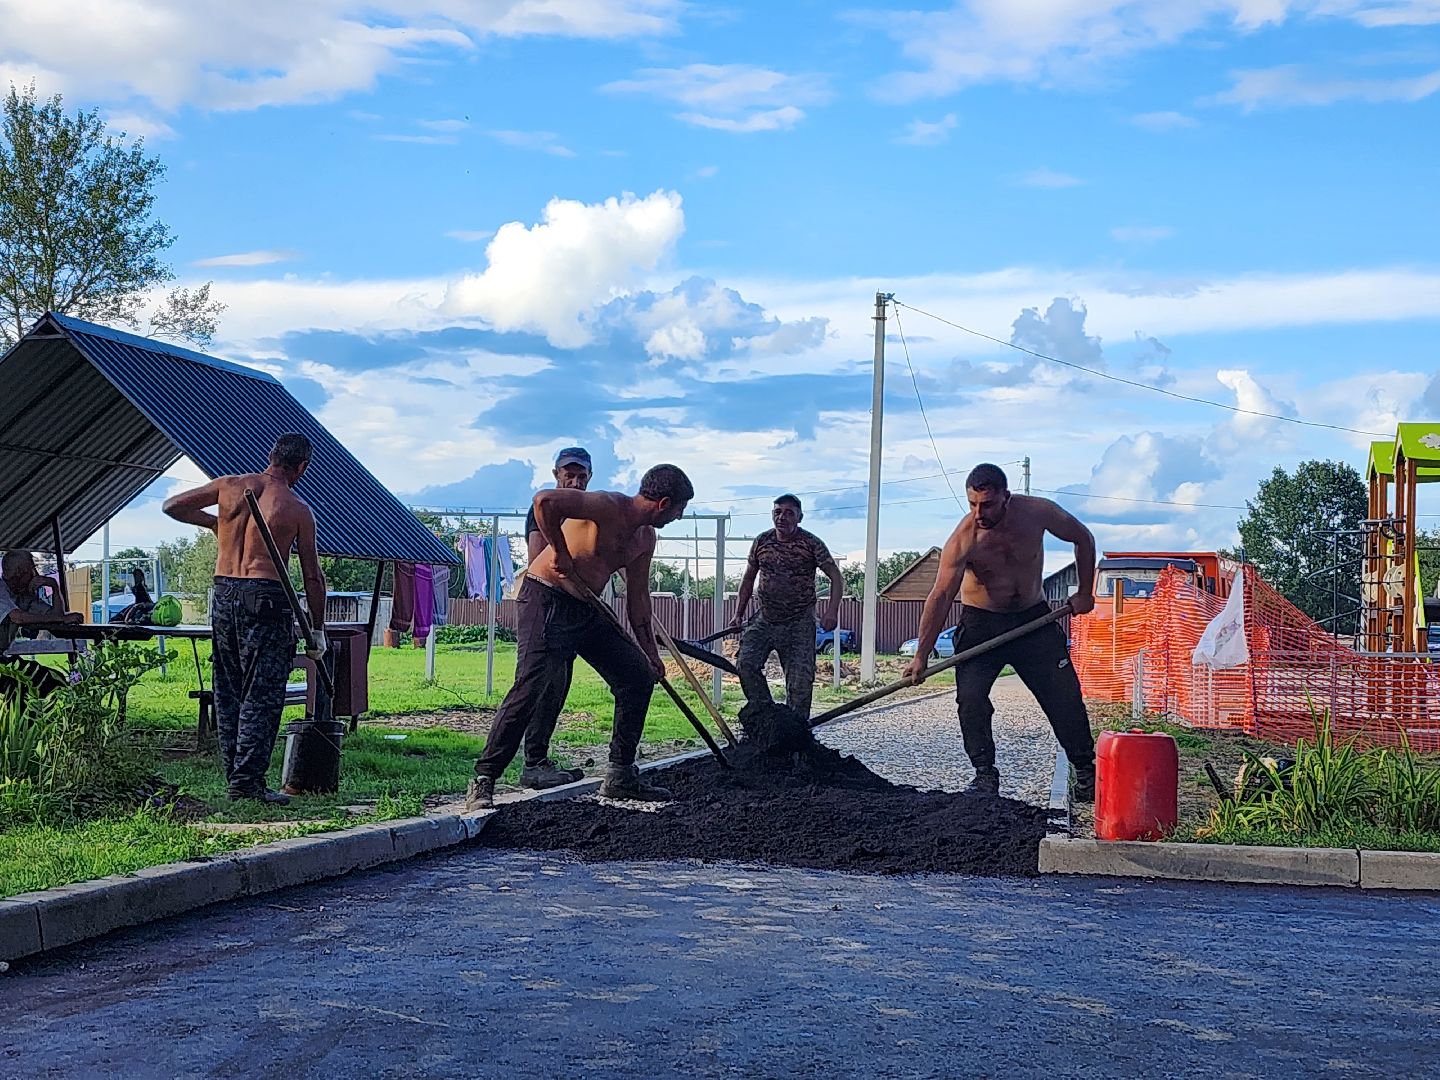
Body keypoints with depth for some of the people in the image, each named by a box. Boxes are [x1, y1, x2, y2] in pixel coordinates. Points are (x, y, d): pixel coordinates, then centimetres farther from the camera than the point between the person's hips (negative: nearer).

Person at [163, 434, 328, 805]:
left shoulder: (230, 486, 4)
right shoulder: (298, 510, -3)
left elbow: (172, 506, 12)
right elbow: (312, 576, 2)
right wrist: (317, 631, 10)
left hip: (224, 594, 5)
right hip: (266, 598, -5)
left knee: (228, 690, 13)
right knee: (262, 694, -1)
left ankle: (234, 774, 17)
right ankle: (247, 781, -6)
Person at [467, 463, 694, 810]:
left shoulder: (645, 538, 10)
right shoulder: (608, 507, -19)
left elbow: (637, 596, 20)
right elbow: (545, 501, -32)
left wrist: (651, 652, 19)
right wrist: (561, 554, -24)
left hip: (588, 609, 10)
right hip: (547, 600, -9)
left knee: (640, 675, 9)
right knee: (531, 688, -19)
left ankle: (620, 776, 17)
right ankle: (482, 781, -13)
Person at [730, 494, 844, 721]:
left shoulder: (811, 544, -7)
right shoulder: (762, 541, 3)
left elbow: (836, 578, -7)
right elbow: (748, 579, 15)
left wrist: (831, 612, -22)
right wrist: (738, 615, 10)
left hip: (799, 624, -3)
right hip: (764, 619, 3)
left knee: (800, 680, -6)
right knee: (746, 663, -16)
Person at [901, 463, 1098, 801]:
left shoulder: (1037, 512, -17)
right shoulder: (963, 539, -23)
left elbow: (1083, 539, 2)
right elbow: (941, 596, -23)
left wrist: (1085, 593, 1)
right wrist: (921, 656, -25)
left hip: (1034, 618, 2)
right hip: (981, 623, -1)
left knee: (1065, 698, -1)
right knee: (970, 698, -17)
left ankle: (1086, 773, 11)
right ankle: (985, 774, -6)